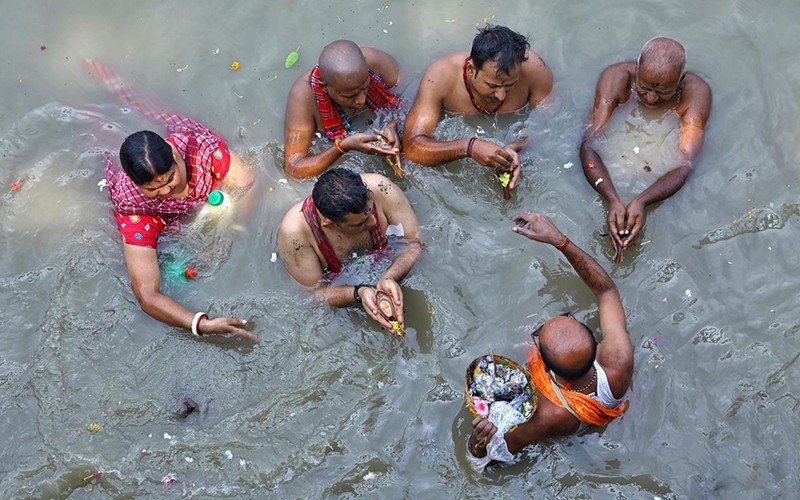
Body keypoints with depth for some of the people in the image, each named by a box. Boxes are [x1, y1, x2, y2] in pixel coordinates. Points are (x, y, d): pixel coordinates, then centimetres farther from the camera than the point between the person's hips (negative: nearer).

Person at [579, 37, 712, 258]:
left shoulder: (696, 92, -22)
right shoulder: (616, 77, -22)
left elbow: (685, 163, -27)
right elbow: (589, 144, -27)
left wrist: (641, 202, -46)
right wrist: (613, 199, -44)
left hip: (662, 172, 0)